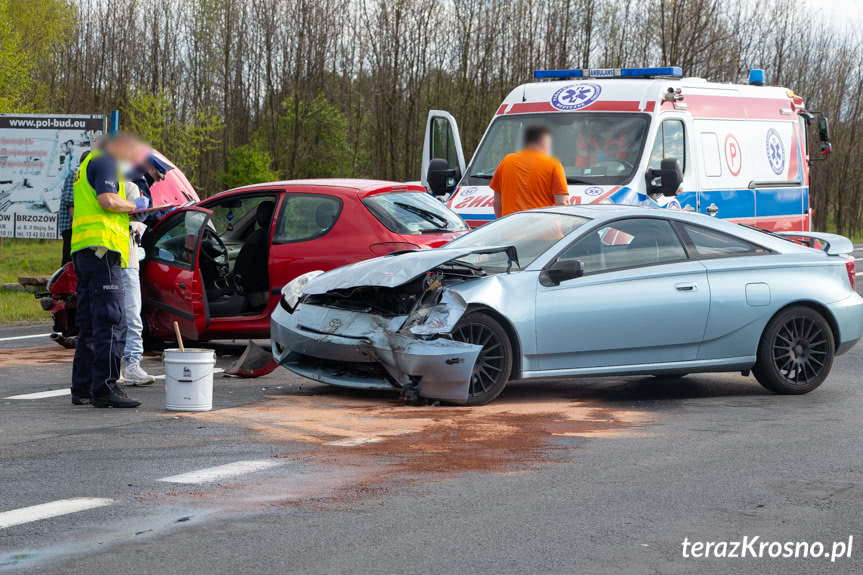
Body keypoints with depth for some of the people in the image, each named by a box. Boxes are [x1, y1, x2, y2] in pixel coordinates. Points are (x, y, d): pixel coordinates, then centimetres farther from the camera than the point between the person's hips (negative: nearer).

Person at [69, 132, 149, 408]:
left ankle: (82, 389, 13)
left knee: (90, 323, 12)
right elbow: (107, 200, -18)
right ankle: (104, 388, -16)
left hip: (82, 250, 10)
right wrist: (134, 205, -1)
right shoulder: (105, 161, -3)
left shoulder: (88, 163, 28)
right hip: (101, 245, -10)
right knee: (111, 321, -12)